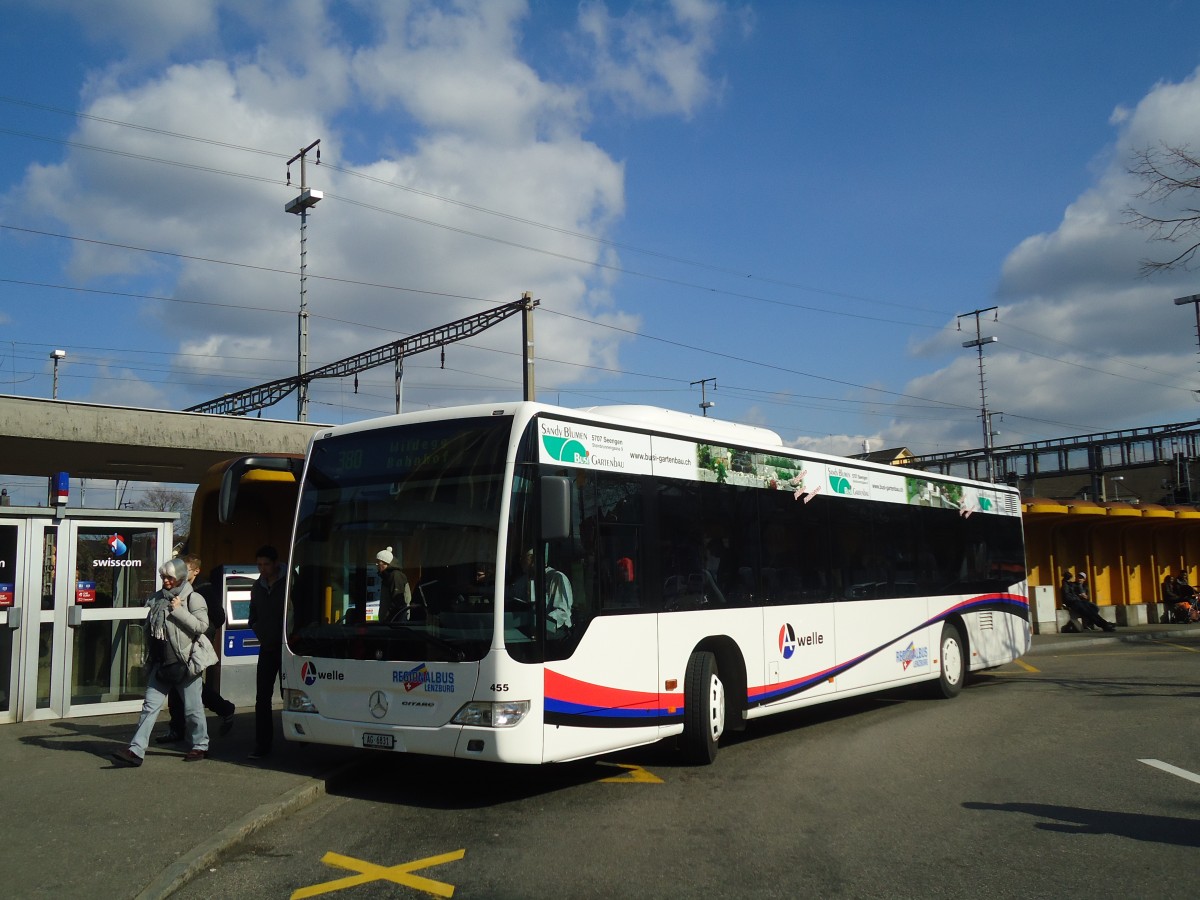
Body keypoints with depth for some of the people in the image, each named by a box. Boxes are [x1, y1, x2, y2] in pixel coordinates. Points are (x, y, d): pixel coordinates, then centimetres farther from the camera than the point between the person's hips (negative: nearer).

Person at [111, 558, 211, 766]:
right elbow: (149, 628, 22)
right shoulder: (157, 598, 11)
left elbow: (202, 626, -17)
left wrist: (178, 610, -20)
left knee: (192, 708, 5)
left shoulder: (193, 599, -7)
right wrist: (149, 659, 18)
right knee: (150, 706, 1)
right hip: (161, 663, 6)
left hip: (185, 663, -5)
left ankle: (200, 745, 21)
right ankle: (136, 750, -1)